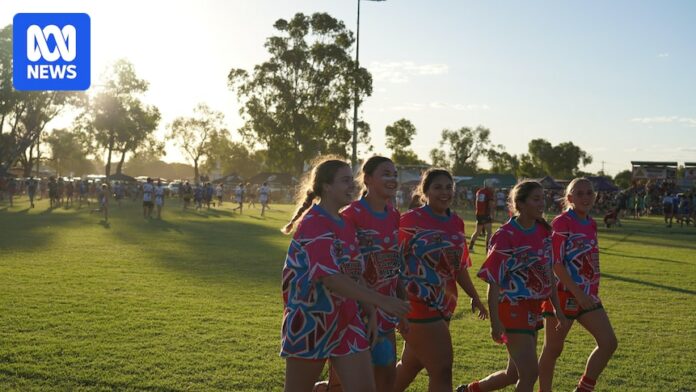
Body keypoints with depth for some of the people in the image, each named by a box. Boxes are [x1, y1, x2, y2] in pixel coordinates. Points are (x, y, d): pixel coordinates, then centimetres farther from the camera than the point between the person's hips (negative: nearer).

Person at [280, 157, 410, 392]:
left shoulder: (346, 225, 9)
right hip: (311, 320, -7)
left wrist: (371, 313, 4)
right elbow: (330, 277, -27)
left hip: (346, 320, 7)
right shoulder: (313, 224, -17)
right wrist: (381, 300, -32)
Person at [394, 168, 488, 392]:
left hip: (444, 305, 7)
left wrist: (474, 296, 16)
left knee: (411, 365, 19)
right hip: (418, 304, -7)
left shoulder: (457, 223, 8)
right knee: (442, 370, -5)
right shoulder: (410, 221, -12)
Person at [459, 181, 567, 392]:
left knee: (515, 374, 15)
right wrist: (495, 321, -19)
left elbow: (549, 274, 13)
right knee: (529, 374, -8)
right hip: (513, 310, -7)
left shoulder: (544, 231, 4)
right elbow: (493, 282, -15)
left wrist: (558, 309, 13)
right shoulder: (505, 235, -16)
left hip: (534, 311, 7)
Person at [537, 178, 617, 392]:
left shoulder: (592, 224, 9)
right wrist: (578, 293, -22)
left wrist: (592, 293, 17)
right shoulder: (561, 223, -14)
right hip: (563, 295, -7)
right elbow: (555, 263, -19)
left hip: (587, 296, 7)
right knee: (553, 350, 4)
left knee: (609, 343, 0)